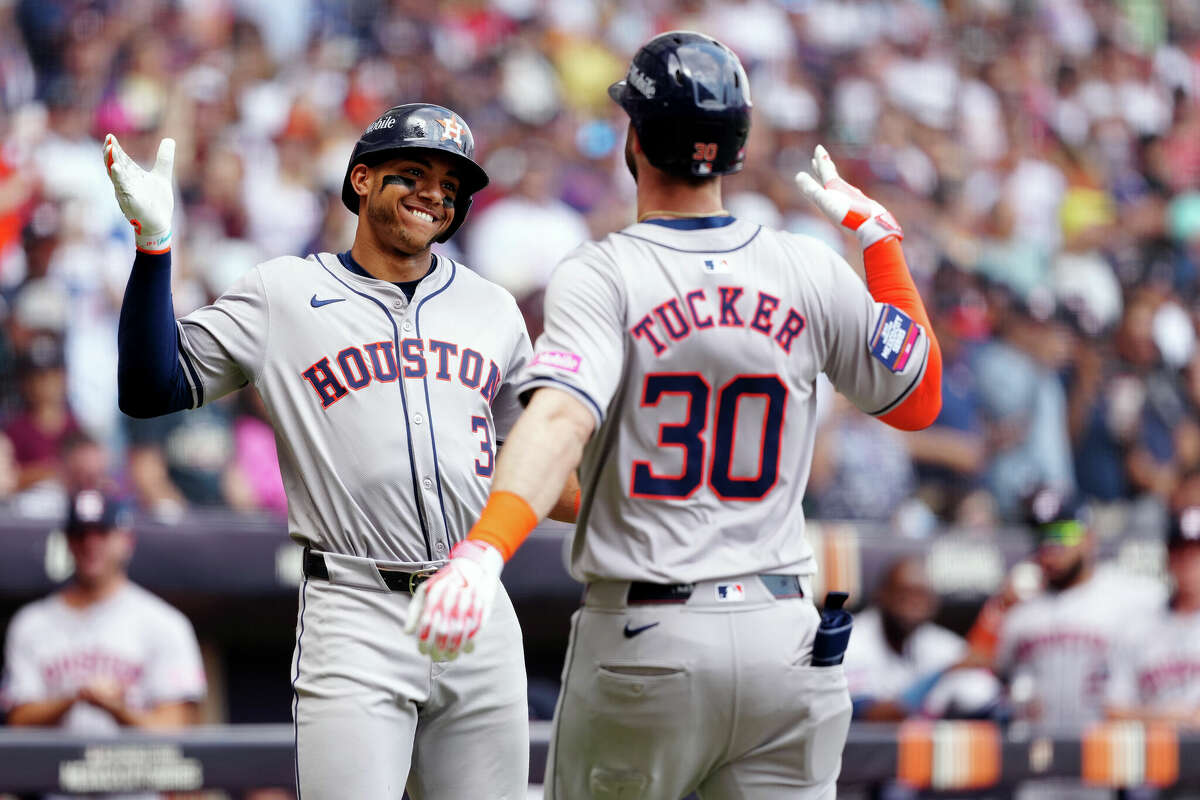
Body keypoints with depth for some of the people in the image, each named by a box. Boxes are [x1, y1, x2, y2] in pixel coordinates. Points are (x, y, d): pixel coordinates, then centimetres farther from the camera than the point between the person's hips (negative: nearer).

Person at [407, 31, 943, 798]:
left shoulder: (602, 276, -9)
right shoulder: (813, 273, 2)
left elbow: (561, 422, -27)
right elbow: (918, 400, 16)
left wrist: (483, 551, -42)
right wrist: (879, 232, 21)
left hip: (642, 642, -3)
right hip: (783, 638, 3)